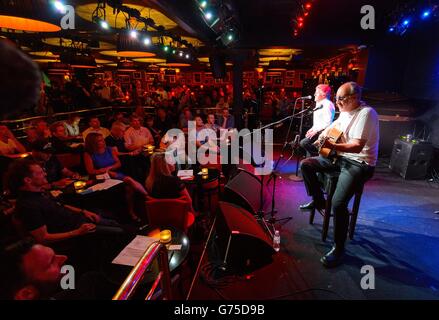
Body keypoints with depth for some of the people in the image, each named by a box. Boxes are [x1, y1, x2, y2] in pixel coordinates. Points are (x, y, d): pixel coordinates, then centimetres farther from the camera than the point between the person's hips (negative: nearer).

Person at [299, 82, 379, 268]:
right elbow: (336, 125, 30)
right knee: (305, 165, 4)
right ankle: (318, 201, 21)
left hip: (360, 164, -9)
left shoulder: (366, 113, -20)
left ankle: (339, 248, -7)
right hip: (342, 157, 9)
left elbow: (357, 146, -29)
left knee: (338, 204, -27)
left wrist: (332, 146, -42)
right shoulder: (346, 112, 8)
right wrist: (325, 134, 10)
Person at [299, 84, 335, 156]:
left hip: (322, 132, -10)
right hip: (317, 130, 10)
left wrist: (316, 131, -20)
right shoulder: (319, 104, 18)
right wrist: (312, 129, 10)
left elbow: (328, 123, -20)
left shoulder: (328, 104, -13)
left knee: (304, 143, -22)